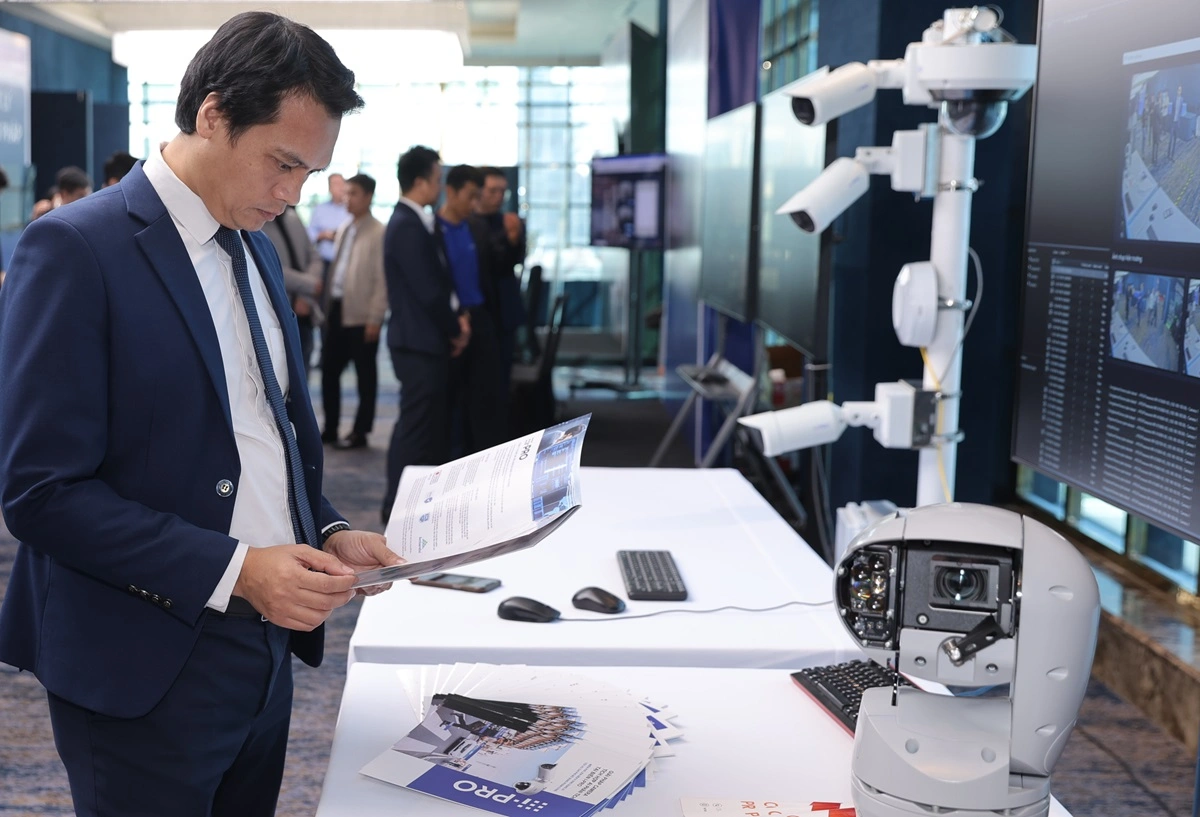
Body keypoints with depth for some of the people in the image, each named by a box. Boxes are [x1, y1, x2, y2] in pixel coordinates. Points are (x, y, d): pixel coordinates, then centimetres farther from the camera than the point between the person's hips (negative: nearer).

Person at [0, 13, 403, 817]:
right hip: (145, 668, -7)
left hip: (266, 649, 7)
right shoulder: (77, 248, -14)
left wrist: (326, 533, 1)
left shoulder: (258, 249, 10)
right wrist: (233, 571, -23)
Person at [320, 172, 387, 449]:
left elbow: (382, 280, -13)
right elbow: (336, 268, 17)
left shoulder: (379, 233, -11)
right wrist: (327, 304, 13)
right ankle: (330, 427, 23)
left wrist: (375, 318, -15)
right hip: (336, 308, 8)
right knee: (329, 370, 11)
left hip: (361, 314, -7)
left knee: (364, 374, 4)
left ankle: (360, 432, 13)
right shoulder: (344, 230, 13)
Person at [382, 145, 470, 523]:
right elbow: (428, 290, -21)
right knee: (416, 426, -2)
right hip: (419, 341, -10)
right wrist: (455, 329, -8)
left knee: (432, 424, 15)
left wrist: (456, 317, 1)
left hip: (427, 339, 10)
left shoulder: (414, 222, 12)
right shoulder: (407, 227, -19)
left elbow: (439, 280, 15)